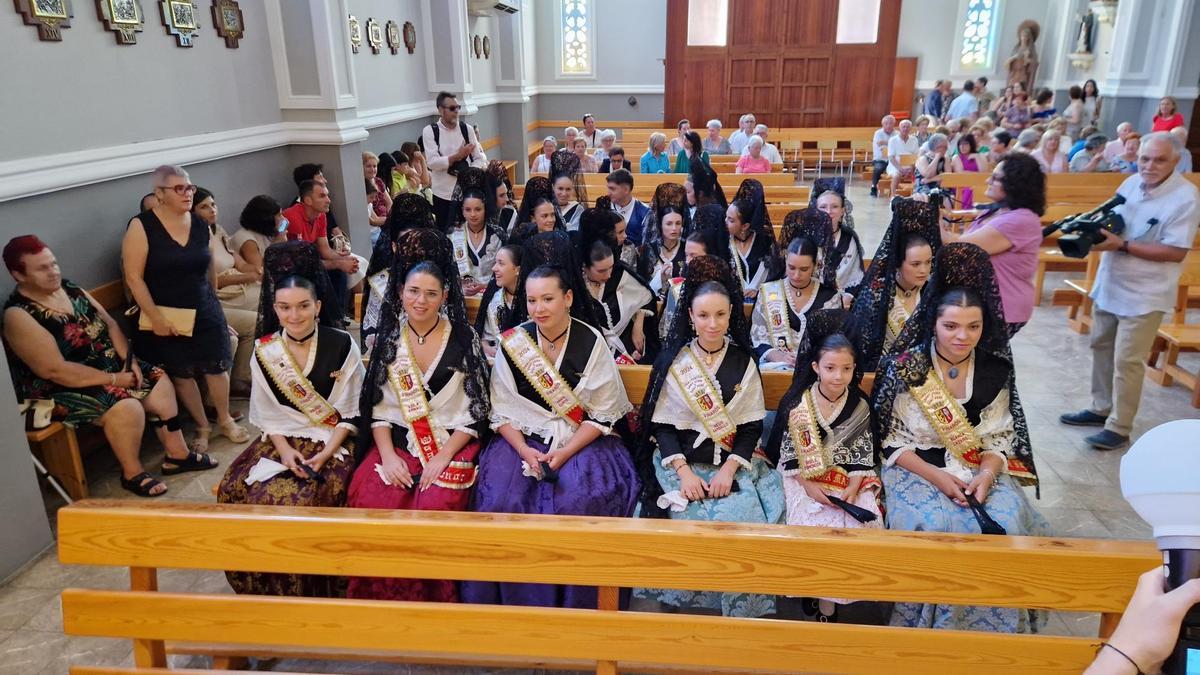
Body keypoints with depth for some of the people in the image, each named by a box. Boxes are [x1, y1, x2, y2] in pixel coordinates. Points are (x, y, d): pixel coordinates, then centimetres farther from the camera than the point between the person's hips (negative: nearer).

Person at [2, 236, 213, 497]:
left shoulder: (70, 289, 3)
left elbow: (110, 324, 8)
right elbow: (55, 370, -26)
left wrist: (129, 360, -7)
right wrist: (114, 379, -23)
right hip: (62, 390, -8)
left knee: (160, 381, -1)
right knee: (128, 407, -28)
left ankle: (177, 454, 8)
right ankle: (133, 473, -5)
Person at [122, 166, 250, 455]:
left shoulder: (199, 223, 2)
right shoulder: (142, 227, -12)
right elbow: (133, 277, -14)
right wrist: (155, 318, -17)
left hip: (204, 312, 4)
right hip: (165, 317, -3)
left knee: (217, 365, 6)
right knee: (181, 374, 5)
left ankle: (225, 421, 25)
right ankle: (202, 426, 21)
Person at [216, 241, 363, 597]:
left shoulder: (341, 346, -8)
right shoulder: (264, 351, 2)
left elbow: (350, 413, -4)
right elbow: (266, 414, 6)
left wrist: (325, 453, -16)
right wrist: (285, 449, -10)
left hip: (331, 442, -4)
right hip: (282, 440, 4)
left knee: (301, 500, -27)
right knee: (236, 491, -18)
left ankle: (308, 590, -3)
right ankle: (263, 586, 4)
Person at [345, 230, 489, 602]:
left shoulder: (464, 340, -1)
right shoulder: (387, 339, 7)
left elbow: (476, 411, -2)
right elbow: (377, 407, 6)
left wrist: (443, 457, -12)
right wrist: (388, 456, -9)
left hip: (452, 444, -2)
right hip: (396, 442, 3)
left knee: (434, 507, -28)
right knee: (371, 503, -23)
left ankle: (431, 598, -3)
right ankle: (380, 600, 0)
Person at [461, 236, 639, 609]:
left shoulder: (591, 342, -5)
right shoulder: (512, 343, 1)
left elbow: (603, 415, -4)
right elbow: (501, 410, 3)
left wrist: (564, 453, -15)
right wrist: (524, 450, -13)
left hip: (581, 442, -1)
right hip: (521, 439, 2)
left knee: (579, 502, -27)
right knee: (500, 501, -23)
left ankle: (571, 604, -7)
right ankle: (510, 602, -5)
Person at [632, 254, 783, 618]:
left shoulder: (743, 363, 5)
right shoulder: (672, 362, 2)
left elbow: (752, 426, 3)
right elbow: (662, 425, 0)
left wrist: (728, 470, -12)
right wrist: (684, 472, -13)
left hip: (733, 464, 1)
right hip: (681, 462, -1)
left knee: (742, 519, -24)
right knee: (693, 521, -25)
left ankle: (741, 612, -4)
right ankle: (690, 604, -2)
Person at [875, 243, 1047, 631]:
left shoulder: (996, 371, 1)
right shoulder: (904, 368, -9)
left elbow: (1000, 437, 6)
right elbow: (890, 440, -7)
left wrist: (987, 475, -15)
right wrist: (936, 477, -18)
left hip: (981, 469, 3)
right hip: (917, 466, -3)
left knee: (1007, 524, -23)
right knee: (934, 526, -30)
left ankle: (994, 625, 0)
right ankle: (931, 627, -7)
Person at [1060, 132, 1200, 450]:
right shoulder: (1131, 183, 2)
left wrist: (1122, 246, -25)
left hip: (1144, 294, -7)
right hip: (1109, 284, 7)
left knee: (1127, 361, -4)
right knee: (1102, 347, 17)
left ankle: (1119, 428, 7)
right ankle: (1101, 408, 33)